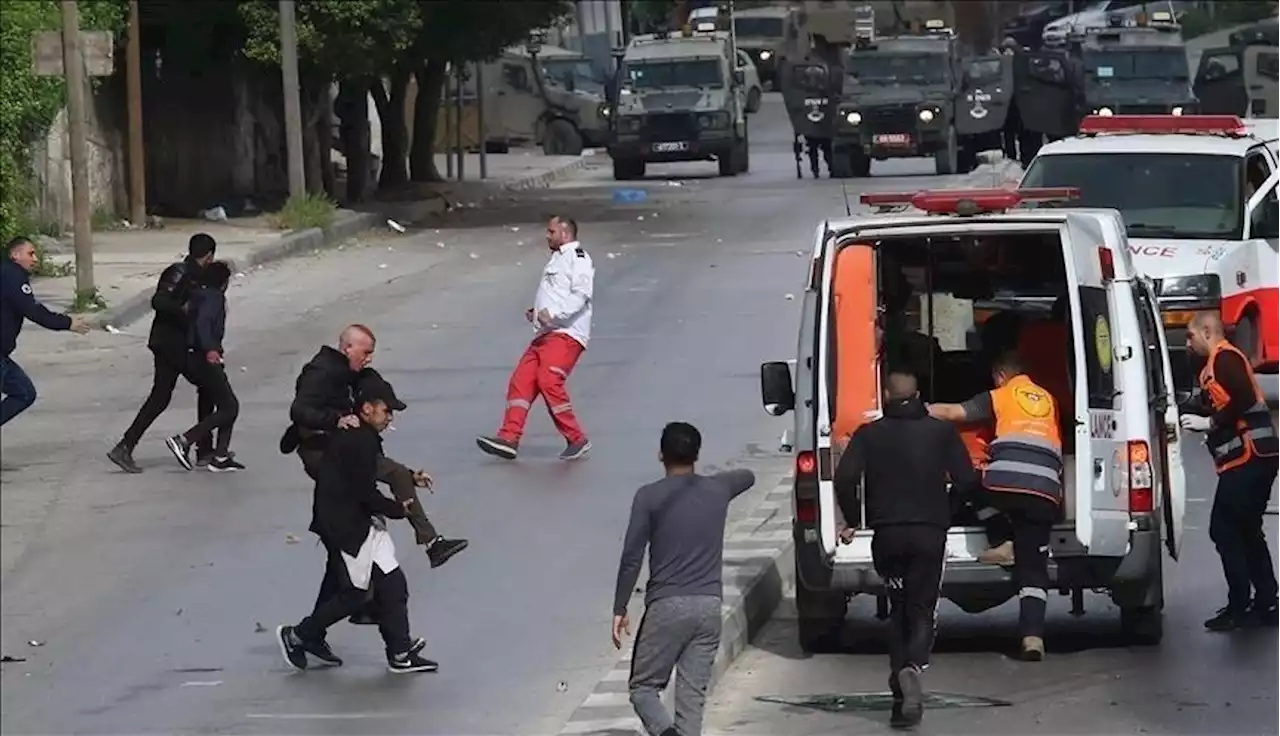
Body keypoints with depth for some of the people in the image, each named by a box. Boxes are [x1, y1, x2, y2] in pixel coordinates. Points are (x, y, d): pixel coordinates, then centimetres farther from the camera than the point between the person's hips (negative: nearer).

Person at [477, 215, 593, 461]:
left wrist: (553, 314, -25)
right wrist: (537, 312, 19)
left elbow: (581, 294, -17)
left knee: (548, 380, -22)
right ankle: (509, 438, -4)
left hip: (567, 334, -10)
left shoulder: (577, 257, -4)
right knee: (521, 381, -1)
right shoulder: (557, 259, 27)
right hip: (546, 333, 10)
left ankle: (577, 440, -13)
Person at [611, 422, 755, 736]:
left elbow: (632, 557, -7)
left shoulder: (649, 497, -4)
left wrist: (620, 609, 0)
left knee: (644, 687, 5)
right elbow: (748, 477, 33)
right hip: (709, 605, 3)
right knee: (692, 695, 5)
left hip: (667, 606, -3)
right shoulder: (717, 489, 9)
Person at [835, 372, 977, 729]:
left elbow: (845, 478, -9)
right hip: (930, 533, -1)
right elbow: (966, 479, -3)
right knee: (922, 609, 3)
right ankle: (913, 667, -27)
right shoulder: (942, 431, 4)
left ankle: (901, 687, 5)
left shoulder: (869, 435, 3)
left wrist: (852, 520, 4)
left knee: (898, 609, 16)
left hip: (887, 533, 1)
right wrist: (948, 512, 12)